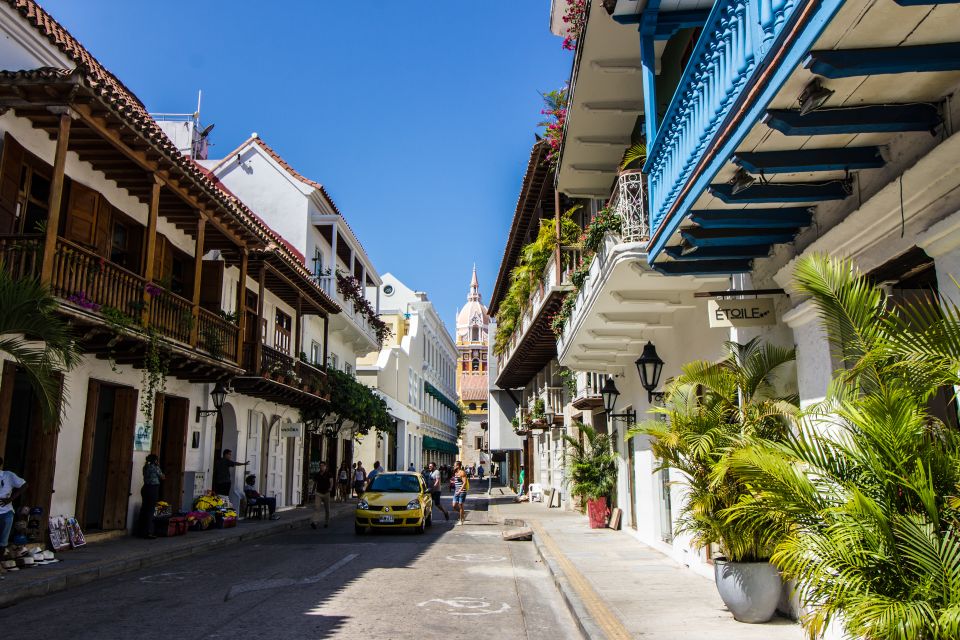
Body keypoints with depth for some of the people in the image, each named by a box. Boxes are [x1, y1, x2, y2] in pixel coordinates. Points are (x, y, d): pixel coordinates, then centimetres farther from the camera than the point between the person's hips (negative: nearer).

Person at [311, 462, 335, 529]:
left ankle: (326, 523, 23)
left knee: (327, 509, 9)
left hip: (326, 493, -2)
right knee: (316, 507, -14)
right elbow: (315, 483, 16)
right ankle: (314, 522, -23)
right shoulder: (317, 474, 6)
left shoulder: (328, 474, -4)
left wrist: (331, 488, -37)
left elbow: (331, 481, -17)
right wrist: (313, 492, 18)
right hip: (318, 493, 2)